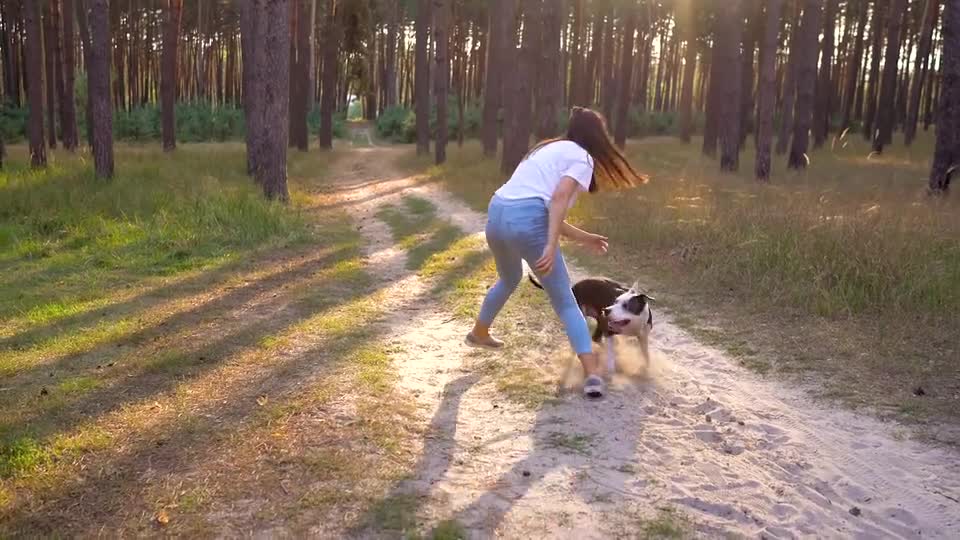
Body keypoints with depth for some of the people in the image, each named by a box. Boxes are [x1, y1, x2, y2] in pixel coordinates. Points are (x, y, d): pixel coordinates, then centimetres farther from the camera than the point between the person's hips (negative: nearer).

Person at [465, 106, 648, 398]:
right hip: (527, 221, -8)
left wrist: (582, 237, 33)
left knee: (509, 279, 36)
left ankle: (479, 333, 54)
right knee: (565, 302, 3)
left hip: (497, 214, 8)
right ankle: (592, 374, -4)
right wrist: (551, 247, -21)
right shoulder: (582, 158, 5)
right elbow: (559, 198, -14)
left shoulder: (549, 149, 29)